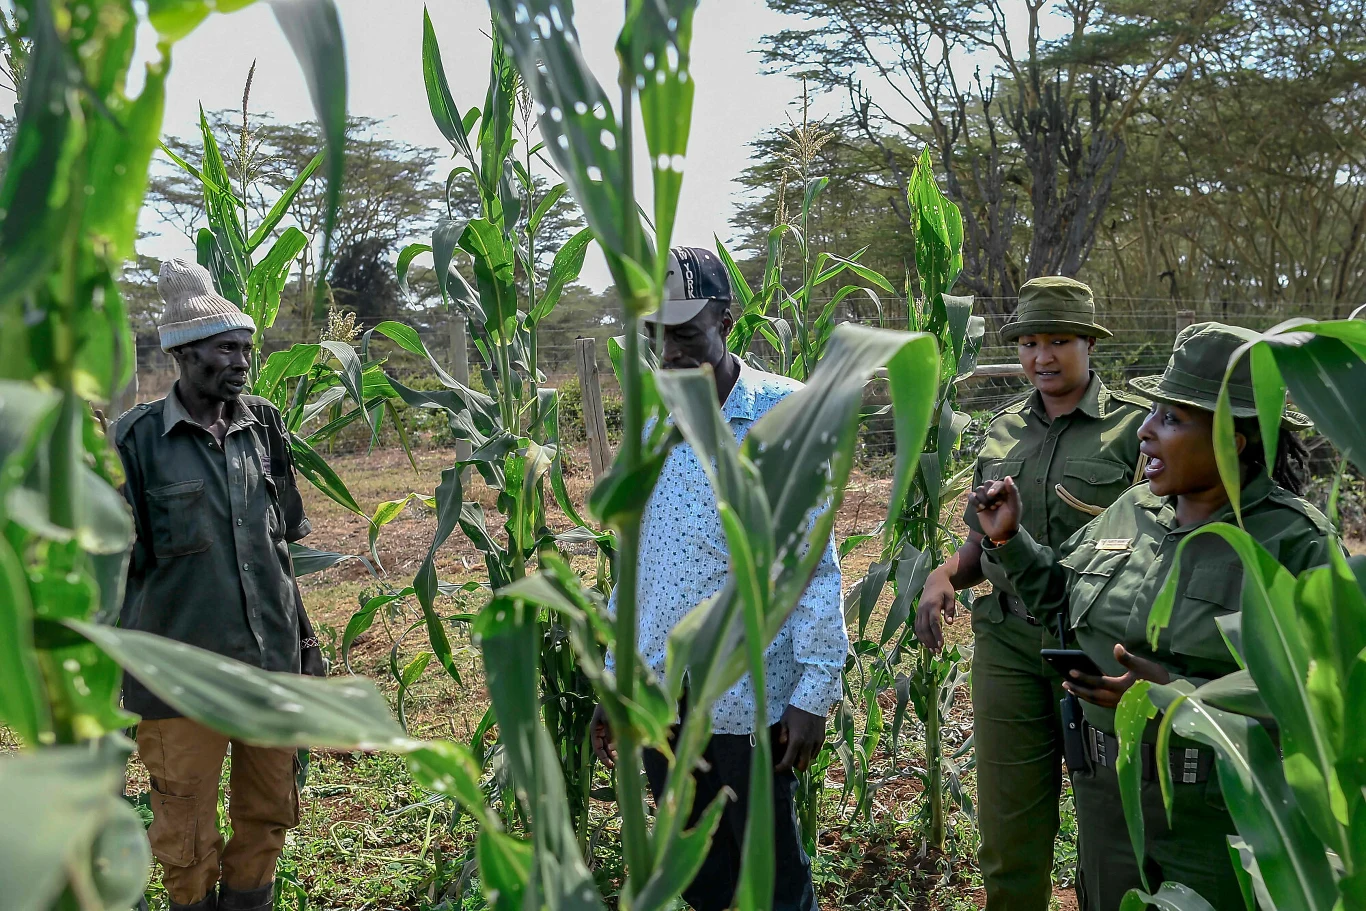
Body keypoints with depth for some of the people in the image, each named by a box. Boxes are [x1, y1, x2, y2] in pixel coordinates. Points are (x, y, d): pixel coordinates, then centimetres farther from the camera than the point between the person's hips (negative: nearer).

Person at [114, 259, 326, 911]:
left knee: (269, 811, 16)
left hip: (271, 660, 4)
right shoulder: (137, 439, -9)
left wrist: (303, 636, 14)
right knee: (187, 830, 10)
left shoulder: (264, 427, 4)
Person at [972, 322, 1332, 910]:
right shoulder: (1133, 509, 1)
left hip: (1218, 813, -5)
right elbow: (1061, 595, 13)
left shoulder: (1293, 540, -16)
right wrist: (1010, 538, 0)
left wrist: (1175, 696, -30)